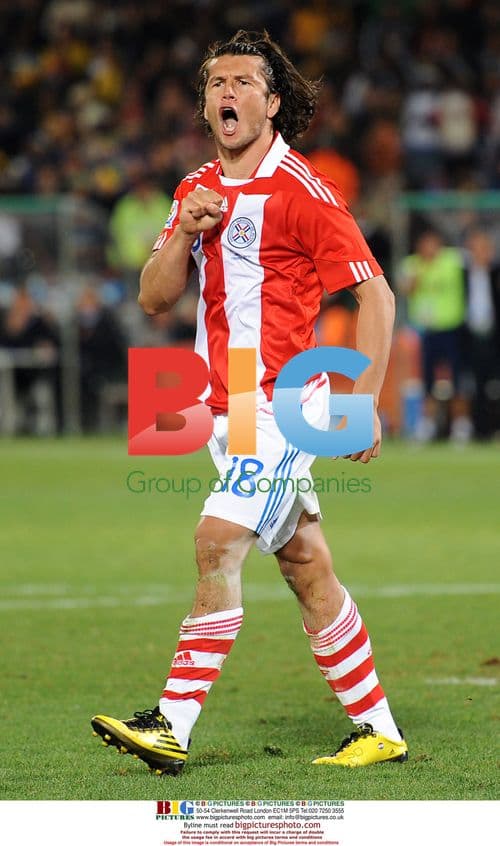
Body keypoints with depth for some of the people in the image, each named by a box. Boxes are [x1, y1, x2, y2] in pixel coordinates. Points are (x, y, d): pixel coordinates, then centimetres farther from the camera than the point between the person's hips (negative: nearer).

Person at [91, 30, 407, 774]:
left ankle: (172, 727, -18)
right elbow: (154, 300, 10)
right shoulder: (196, 191, 12)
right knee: (307, 567, 10)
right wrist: (185, 232, -7)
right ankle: (378, 731, 16)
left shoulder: (301, 190, -10)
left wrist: (364, 403, -16)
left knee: (218, 543, -18)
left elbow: (375, 293, -11)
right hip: (228, 408, 8)